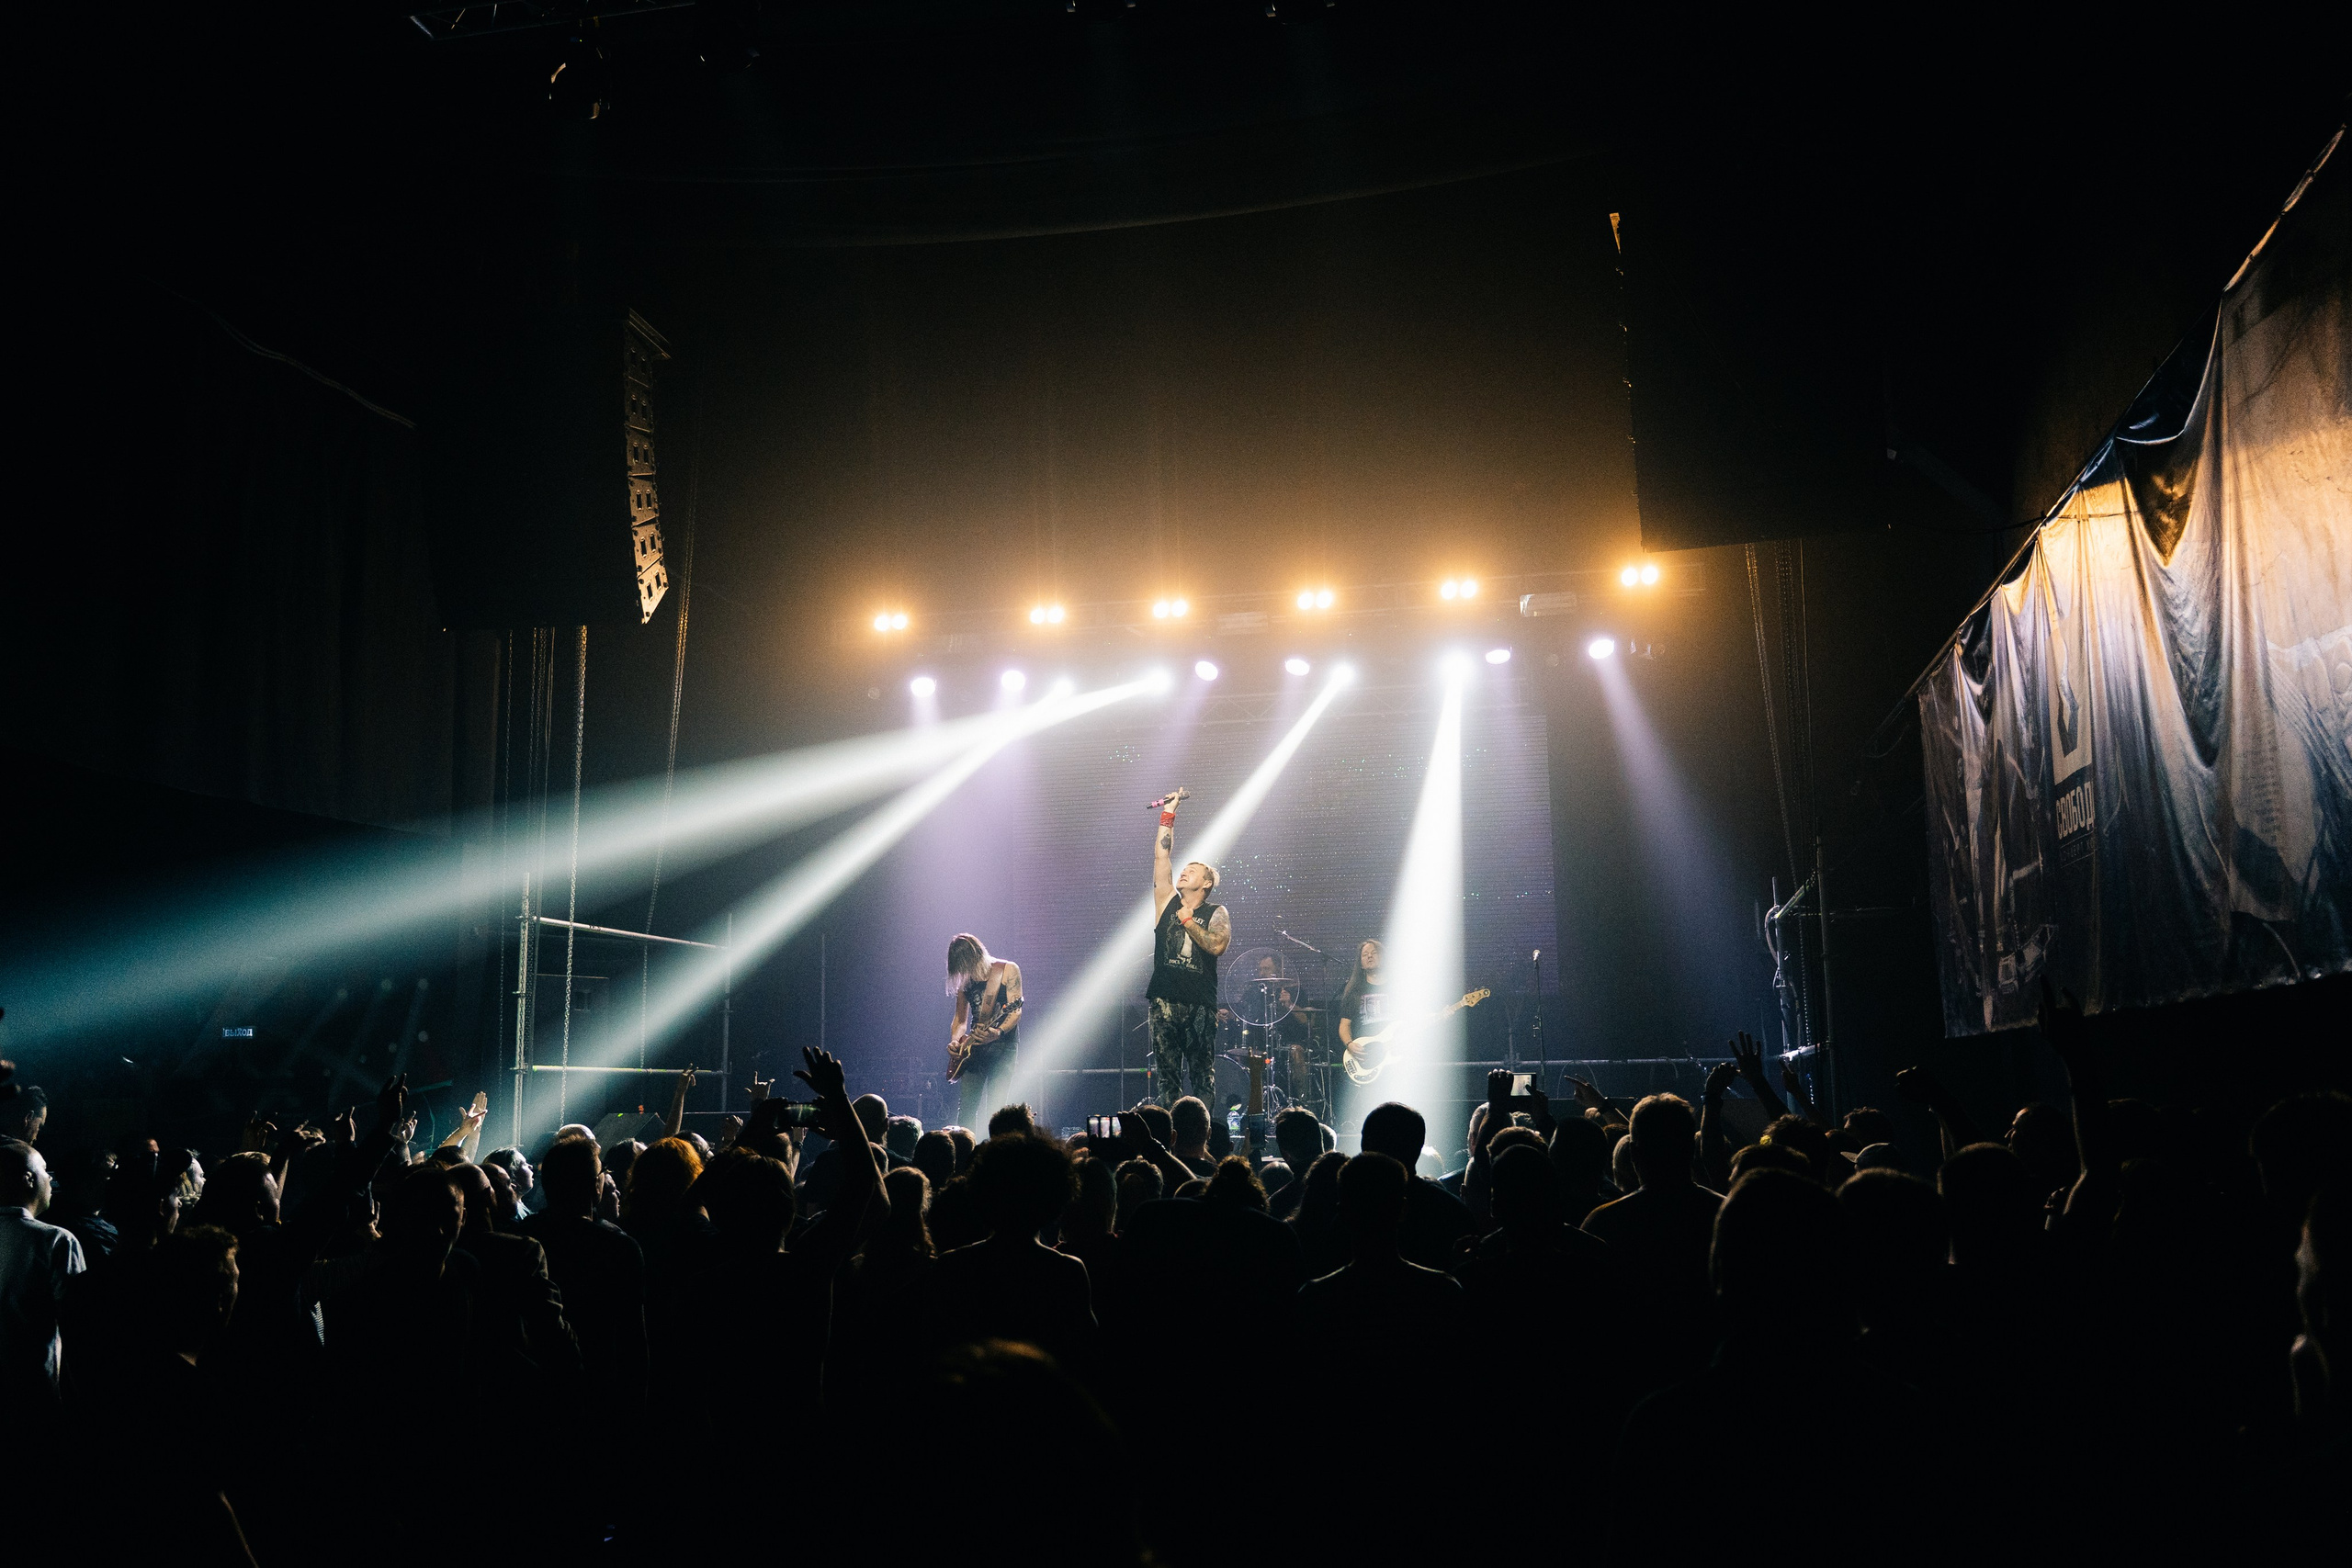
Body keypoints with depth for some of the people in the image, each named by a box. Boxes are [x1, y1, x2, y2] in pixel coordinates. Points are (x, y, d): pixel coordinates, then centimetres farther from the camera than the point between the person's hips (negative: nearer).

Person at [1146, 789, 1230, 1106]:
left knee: (1203, 1078, -1)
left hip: (1201, 1004, -3)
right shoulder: (1168, 902, 13)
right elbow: (1162, 856, 9)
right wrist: (1169, 813, 7)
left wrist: (1187, 921, -7)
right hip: (1165, 1002, 3)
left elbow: (1217, 945, -14)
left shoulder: (1216, 913, 5)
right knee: (1168, 1075, 3)